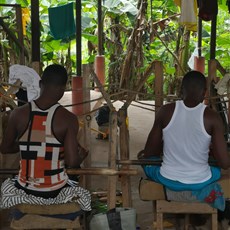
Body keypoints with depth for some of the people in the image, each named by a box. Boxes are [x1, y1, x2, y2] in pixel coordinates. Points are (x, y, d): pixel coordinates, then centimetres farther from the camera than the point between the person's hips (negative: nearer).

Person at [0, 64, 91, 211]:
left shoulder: (18, 114, -11)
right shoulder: (68, 118, -18)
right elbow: (72, 162, -22)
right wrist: (81, 156, 1)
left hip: (25, 190, 2)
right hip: (56, 192, -1)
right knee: (83, 191, 34)